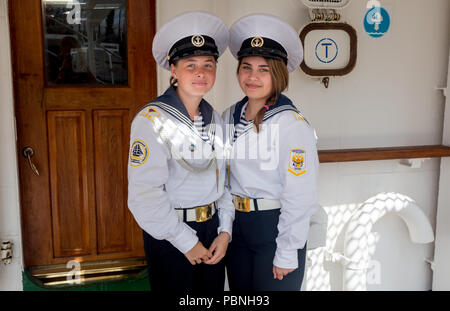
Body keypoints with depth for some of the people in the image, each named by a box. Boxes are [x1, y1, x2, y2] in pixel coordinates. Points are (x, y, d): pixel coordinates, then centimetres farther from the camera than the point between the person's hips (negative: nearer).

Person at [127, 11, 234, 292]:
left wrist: (225, 231, -1)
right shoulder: (151, 120, -15)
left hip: (212, 228, 6)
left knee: (213, 288, 18)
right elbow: (144, 194, -20)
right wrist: (187, 241, -15)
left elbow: (224, 178, 9)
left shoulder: (215, 119, 6)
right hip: (170, 236, -6)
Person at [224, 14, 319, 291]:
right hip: (237, 225, 6)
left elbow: (301, 197, -16)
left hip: (276, 228, -6)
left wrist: (287, 254, -15)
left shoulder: (293, 124, -16)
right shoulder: (229, 117, 3)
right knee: (239, 292, 19)